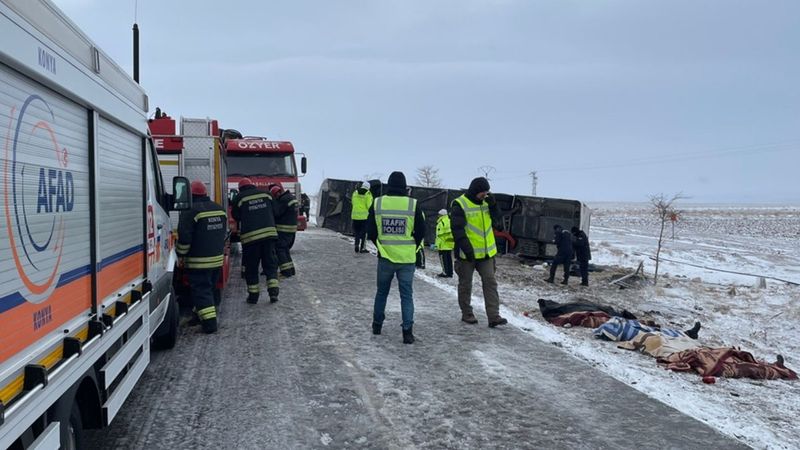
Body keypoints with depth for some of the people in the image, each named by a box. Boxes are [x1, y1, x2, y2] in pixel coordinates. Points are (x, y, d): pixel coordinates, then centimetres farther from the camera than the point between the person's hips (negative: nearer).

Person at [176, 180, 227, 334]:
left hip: (198, 262, -7)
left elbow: (184, 237, -15)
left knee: (201, 291, -3)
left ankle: (209, 322, -8)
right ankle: (199, 315, 32)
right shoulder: (219, 209, 9)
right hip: (217, 258, 7)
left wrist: (180, 255, -3)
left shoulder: (190, 211, -15)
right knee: (209, 288, 19)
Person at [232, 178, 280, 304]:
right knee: (270, 263, 10)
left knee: (251, 266, 8)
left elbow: (236, 216, 10)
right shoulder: (265, 194, 11)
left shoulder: (239, 198, 1)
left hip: (250, 236, -2)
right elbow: (273, 211, 20)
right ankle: (273, 291, -1)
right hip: (269, 233, 3)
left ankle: (253, 295, 11)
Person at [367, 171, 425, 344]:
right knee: (406, 295, 6)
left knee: (381, 292, 19)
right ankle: (407, 331, 1)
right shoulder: (413, 205, -8)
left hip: (385, 257, 2)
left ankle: (377, 325, 31)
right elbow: (421, 232, -2)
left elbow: (370, 232, 1)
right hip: (407, 259, -1)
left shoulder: (377, 203, -4)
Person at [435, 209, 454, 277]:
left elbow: (441, 235, -18)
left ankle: (445, 273, -3)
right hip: (450, 244, 8)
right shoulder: (450, 221, 14)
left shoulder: (441, 222, -13)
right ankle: (450, 273, 16)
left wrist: (438, 244, -16)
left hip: (444, 245, -8)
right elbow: (452, 233, 16)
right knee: (449, 258, 12)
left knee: (443, 258, -3)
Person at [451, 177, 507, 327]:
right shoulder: (460, 205, -13)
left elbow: (497, 219, 11)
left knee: (490, 282, 0)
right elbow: (457, 229, -17)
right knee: (465, 284, 8)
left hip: (486, 252, 6)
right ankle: (467, 314, 22)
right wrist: (466, 247, -22)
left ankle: (493, 317, -1)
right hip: (467, 253, -6)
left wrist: (493, 205, -6)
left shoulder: (486, 202, 8)